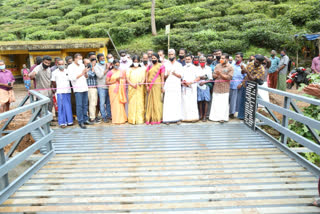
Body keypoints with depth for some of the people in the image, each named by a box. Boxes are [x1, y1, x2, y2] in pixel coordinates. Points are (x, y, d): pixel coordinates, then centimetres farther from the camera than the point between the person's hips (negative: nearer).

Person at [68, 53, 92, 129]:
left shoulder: (82, 65, 17)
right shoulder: (71, 67, -1)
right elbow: (72, 78, -12)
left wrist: (86, 73, -2)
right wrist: (81, 74, -11)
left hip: (85, 87, 6)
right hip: (78, 88, -6)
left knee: (85, 105, 9)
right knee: (79, 105, -5)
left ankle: (85, 119, 19)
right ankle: (80, 122, 1)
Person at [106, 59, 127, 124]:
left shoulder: (122, 71, 11)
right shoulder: (110, 72, -1)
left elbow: (124, 79, 19)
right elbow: (107, 82, -4)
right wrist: (115, 81, -12)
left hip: (121, 90, 4)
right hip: (114, 90, -3)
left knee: (121, 103, 3)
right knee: (115, 104, -5)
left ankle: (122, 118, 13)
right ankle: (116, 119, 3)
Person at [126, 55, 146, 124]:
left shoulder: (142, 69, 15)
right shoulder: (129, 69, 14)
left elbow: (144, 77, 4)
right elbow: (127, 78, 4)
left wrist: (142, 82, -18)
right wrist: (132, 84, -14)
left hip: (140, 88, 0)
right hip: (132, 88, 0)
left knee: (140, 103, -4)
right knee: (132, 103, -4)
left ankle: (140, 119, -2)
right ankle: (132, 119, 0)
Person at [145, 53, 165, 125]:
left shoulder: (161, 66, 1)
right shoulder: (149, 66, 16)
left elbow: (162, 77, -4)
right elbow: (147, 76, 11)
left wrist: (162, 87, -10)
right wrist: (147, 85, 0)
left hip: (157, 85, -5)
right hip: (150, 86, 5)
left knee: (157, 101, -3)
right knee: (150, 101, 5)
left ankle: (157, 118, 6)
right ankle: (150, 118, 12)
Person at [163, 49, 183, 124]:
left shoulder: (179, 65, 12)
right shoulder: (166, 65, 13)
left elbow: (180, 76, 4)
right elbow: (164, 77, 10)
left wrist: (175, 73, -15)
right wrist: (167, 75, -12)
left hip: (176, 86, 0)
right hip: (168, 86, 0)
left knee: (177, 102, -4)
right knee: (168, 102, -6)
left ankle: (177, 118, 3)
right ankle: (167, 119, -4)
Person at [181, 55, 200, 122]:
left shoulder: (194, 68, 8)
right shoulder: (183, 68, 15)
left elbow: (198, 78, 2)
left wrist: (191, 82, -11)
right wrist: (182, 82, -4)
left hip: (192, 87, -2)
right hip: (184, 87, 2)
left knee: (192, 102, -8)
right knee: (185, 102, -3)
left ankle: (193, 117, -4)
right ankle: (186, 117, 1)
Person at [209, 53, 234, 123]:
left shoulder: (230, 67, -2)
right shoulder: (217, 66, 11)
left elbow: (229, 77, -10)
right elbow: (213, 75, 10)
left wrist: (220, 74, -15)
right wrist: (216, 75, -13)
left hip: (224, 88, -4)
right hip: (216, 87, 4)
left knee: (224, 103, -2)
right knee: (215, 102, 7)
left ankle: (223, 117, 7)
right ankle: (215, 116, 17)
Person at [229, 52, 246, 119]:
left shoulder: (244, 66, -1)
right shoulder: (232, 65, 10)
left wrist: (241, 84, -11)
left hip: (239, 86, -3)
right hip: (231, 85, 3)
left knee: (238, 99, 3)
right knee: (231, 99, 7)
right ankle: (231, 112, 17)